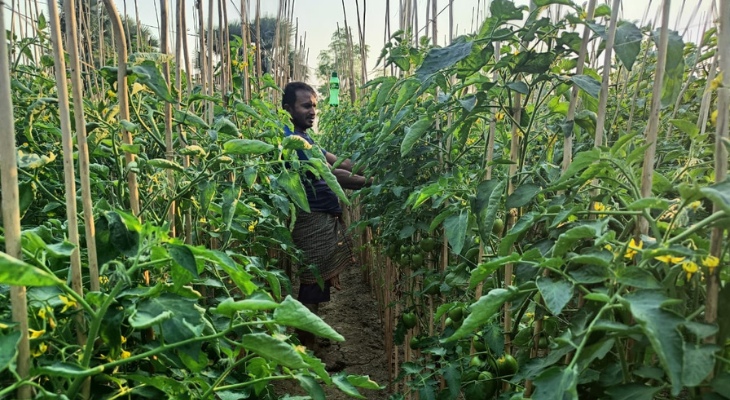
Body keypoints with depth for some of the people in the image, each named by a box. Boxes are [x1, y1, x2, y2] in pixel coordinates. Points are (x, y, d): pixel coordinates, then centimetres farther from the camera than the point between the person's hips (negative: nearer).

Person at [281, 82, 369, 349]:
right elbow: (330, 174, -23)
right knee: (312, 289, 0)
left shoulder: (303, 138, 16)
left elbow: (337, 161, 13)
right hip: (313, 222, -10)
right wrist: (372, 183, -19)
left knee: (319, 285, 19)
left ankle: (309, 338, 33)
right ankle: (306, 348, 14)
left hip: (325, 219, 10)